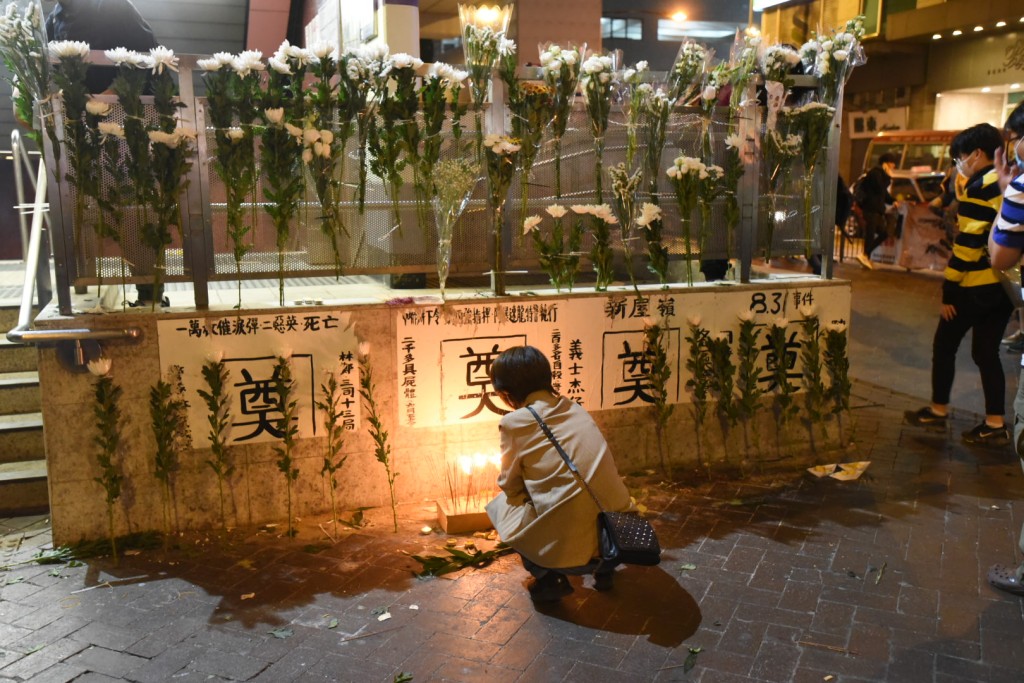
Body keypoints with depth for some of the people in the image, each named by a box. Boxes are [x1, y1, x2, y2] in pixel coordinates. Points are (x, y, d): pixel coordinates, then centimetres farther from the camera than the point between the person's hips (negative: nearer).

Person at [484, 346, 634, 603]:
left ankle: (548, 577, 8)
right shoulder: (574, 408, 10)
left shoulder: (515, 422, -5)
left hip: (569, 549, -5)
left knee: (500, 505, 17)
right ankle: (604, 566, 24)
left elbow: (510, 485, 7)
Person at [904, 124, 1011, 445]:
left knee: (945, 345, 8)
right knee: (986, 351, 12)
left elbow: (968, 244, -18)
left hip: (976, 286, -8)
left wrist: (949, 292, -13)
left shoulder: (978, 189, -14)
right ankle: (995, 424, 12)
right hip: (1006, 286, 8)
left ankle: (938, 410, 18)